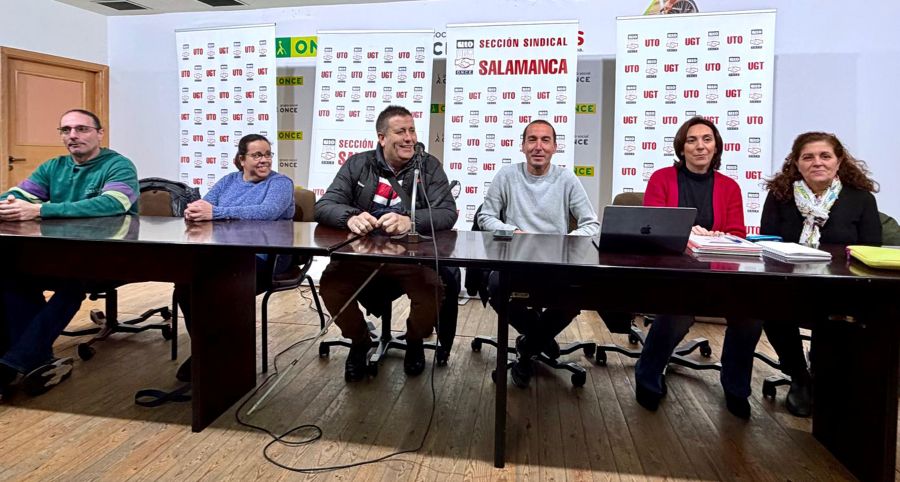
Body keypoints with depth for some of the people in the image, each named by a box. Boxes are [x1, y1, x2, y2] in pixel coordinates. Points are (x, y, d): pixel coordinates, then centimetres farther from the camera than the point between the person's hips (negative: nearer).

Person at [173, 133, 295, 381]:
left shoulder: (280, 182, 1)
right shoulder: (228, 180, 20)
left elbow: (267, 211, -19)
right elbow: (204, 204, 6)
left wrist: (215, 212, -26)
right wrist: (194, 210, -20)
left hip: (260, 258, -5)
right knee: (185, 283, -22)